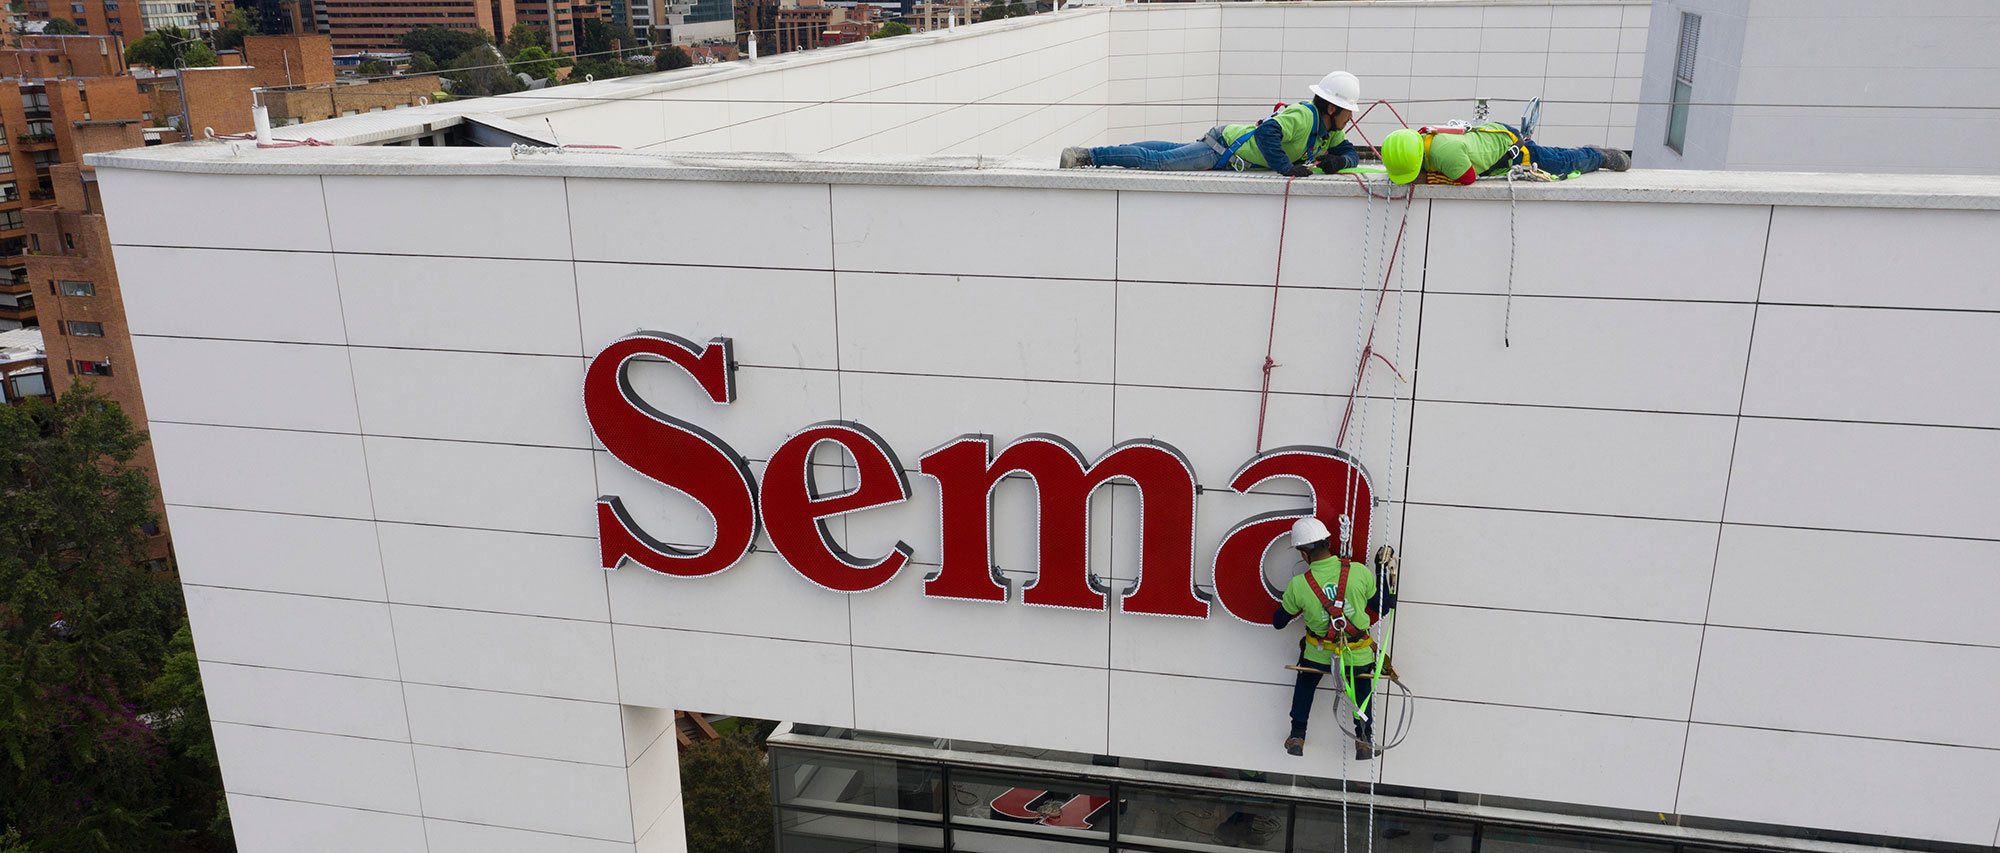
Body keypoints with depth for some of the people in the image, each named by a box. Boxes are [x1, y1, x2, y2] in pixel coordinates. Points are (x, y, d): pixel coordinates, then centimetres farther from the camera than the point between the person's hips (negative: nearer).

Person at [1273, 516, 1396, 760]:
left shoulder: (1298, 585, -19)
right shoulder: (1360, 572, -20)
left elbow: (1278, 622, -2)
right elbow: (1381, 607, -5)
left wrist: (1285, 603, 19)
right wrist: (1387, 573, 5)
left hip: (1318, 654, 0)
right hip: (1358, 655, 0)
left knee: (1305, 681, 30)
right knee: (1362, 685, 31)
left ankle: (1297, 736, 33)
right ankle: (1364, 739, 31)